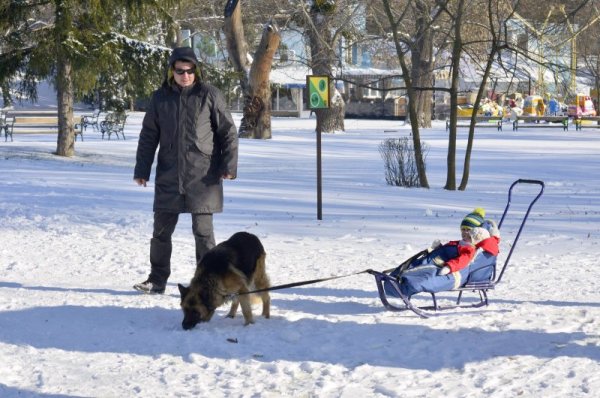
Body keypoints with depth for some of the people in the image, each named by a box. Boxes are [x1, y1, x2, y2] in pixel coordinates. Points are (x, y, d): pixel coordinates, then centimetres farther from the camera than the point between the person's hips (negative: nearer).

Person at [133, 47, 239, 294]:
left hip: (202, 177, -3)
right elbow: (148, 136, 13)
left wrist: (229, 165, -7)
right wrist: (141, 170, 8)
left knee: (203, 231, -1)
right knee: (161, 230, 7)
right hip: (169, 177, 3)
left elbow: (228, 132, 1)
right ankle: (157, 280, 19)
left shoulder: (209, 95, -1)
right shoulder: (161, 98, 7)